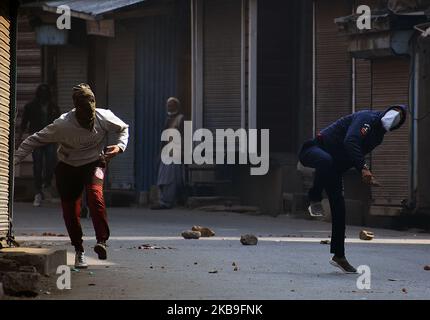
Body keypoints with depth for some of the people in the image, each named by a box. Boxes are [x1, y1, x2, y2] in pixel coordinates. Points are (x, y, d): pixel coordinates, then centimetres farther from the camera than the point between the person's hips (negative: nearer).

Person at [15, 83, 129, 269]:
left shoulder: (104, 118, -18)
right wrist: (15, 158, -23)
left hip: (93, 164, 0)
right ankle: (79, 250, 22)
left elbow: (122, 129, 4)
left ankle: (102, 240, -30)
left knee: (95, 194, -30)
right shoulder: (63, 125, -24)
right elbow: (35, 140, -16)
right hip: (68, 168, 0)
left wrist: (119, 146, -14)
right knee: (70, 210, 1)